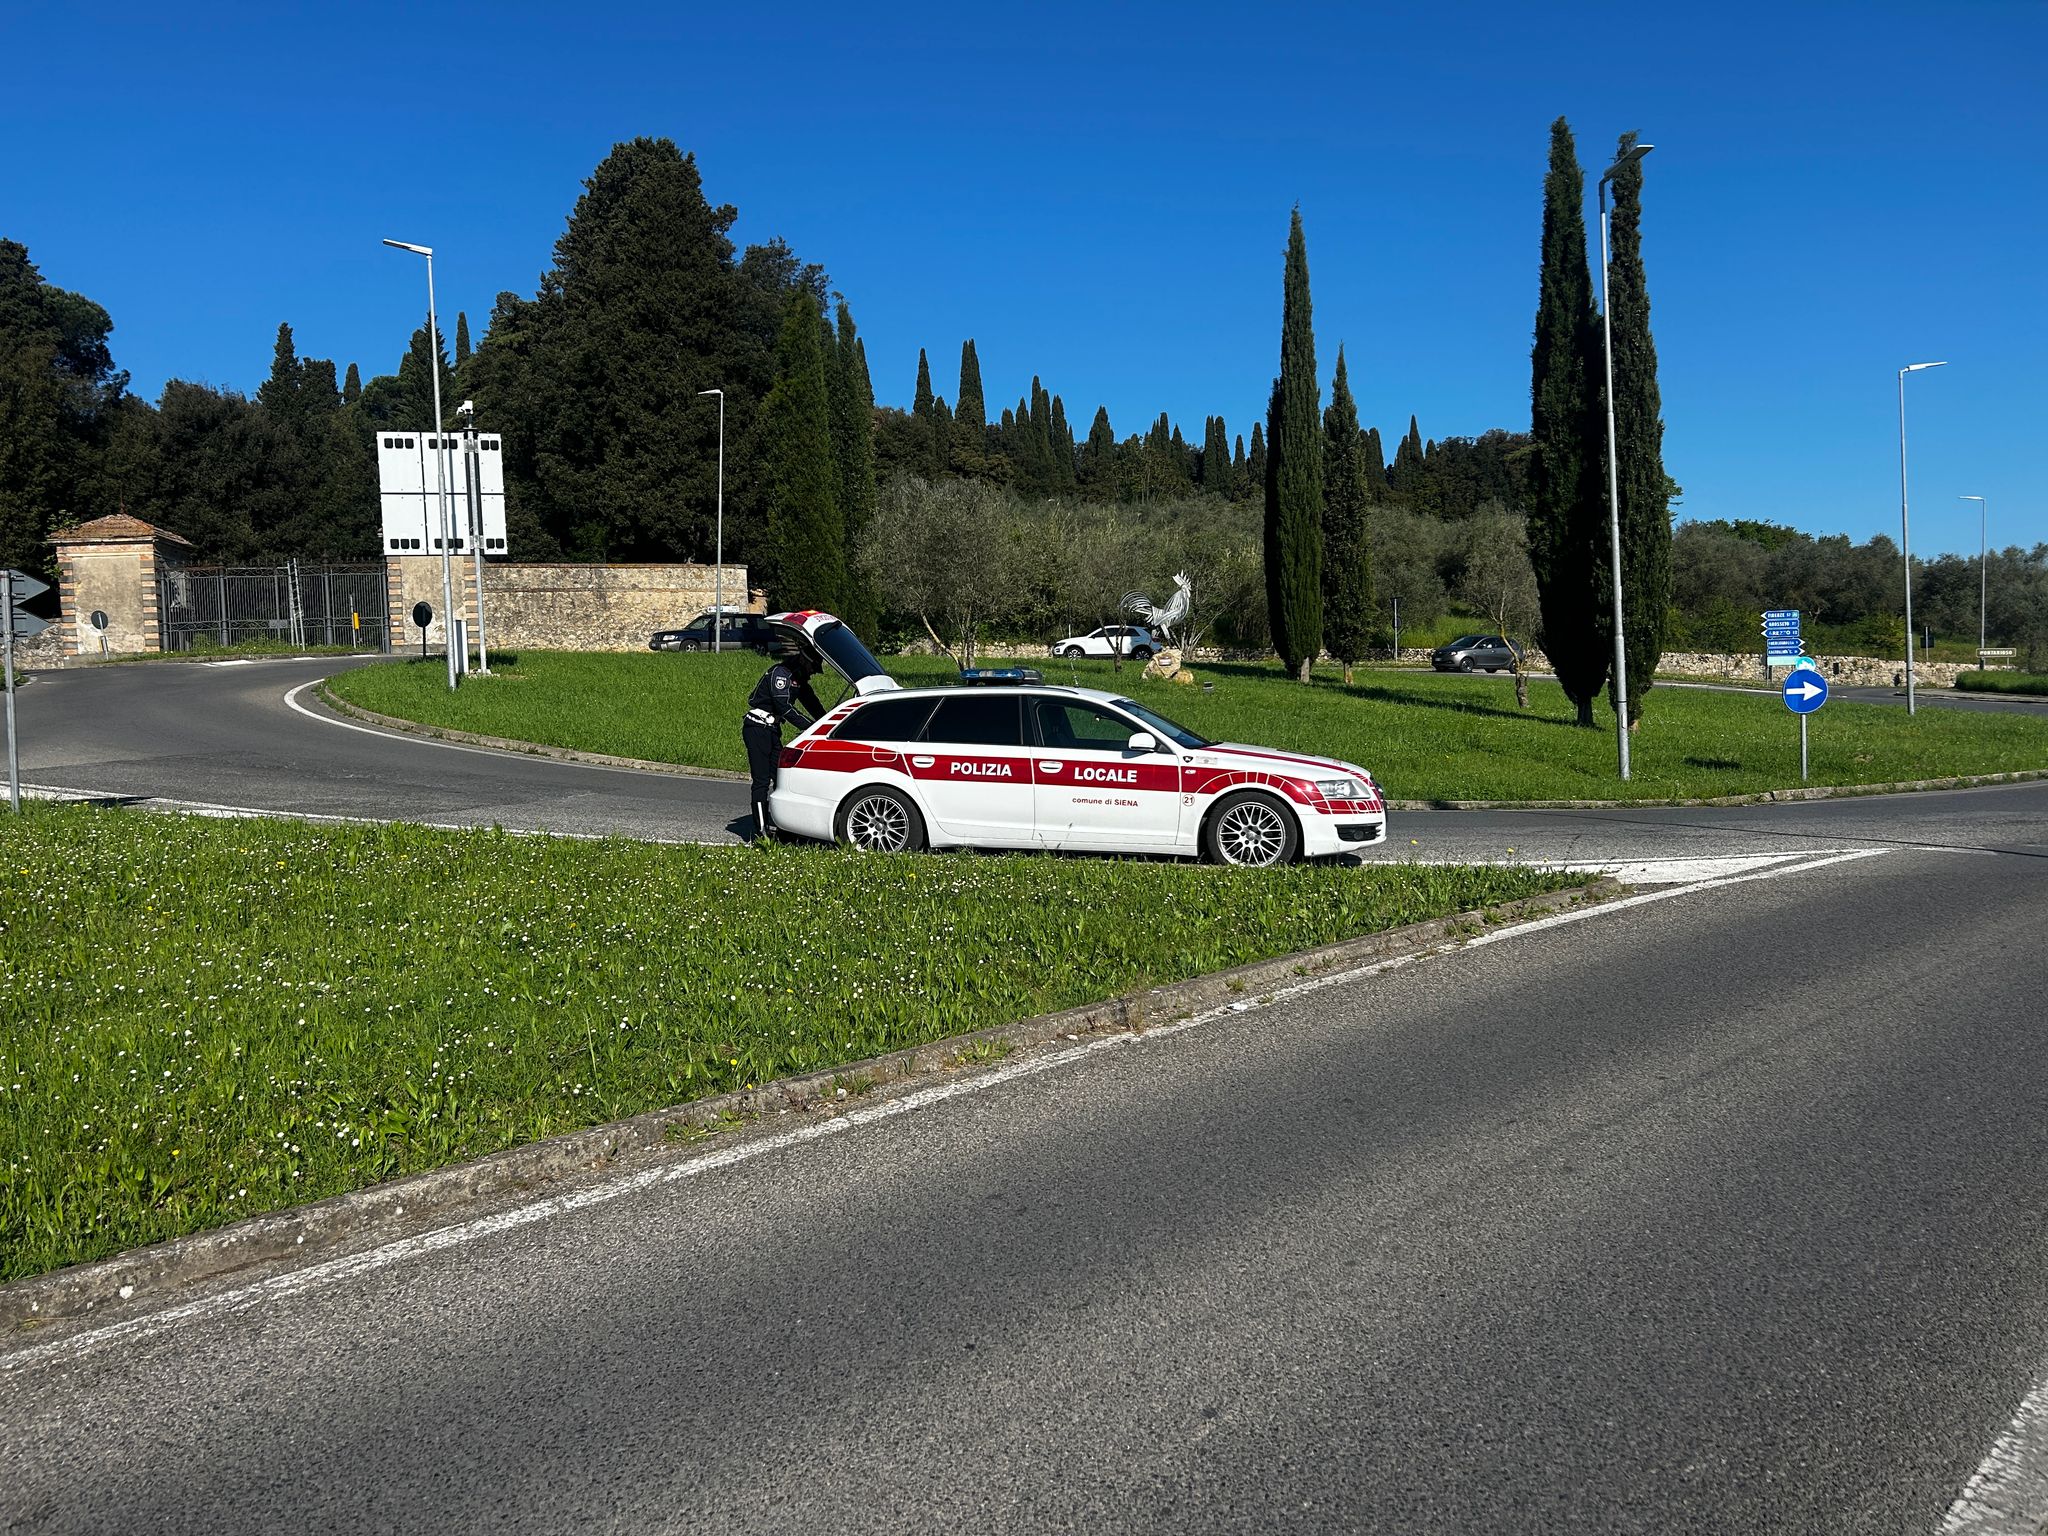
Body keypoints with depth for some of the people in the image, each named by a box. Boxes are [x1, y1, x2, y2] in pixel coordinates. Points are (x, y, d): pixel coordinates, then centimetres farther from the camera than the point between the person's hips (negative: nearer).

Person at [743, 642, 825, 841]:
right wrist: (812, 727, -27)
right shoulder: (779, 673, -17)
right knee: (762, 781, -9)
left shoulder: (798, 678, 12)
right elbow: (785, 707, -25)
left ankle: (773, 825, 9)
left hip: (772, 731, 9)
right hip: (757, 729, -9)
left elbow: (812, 704, 14)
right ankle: (761, 832, -8)